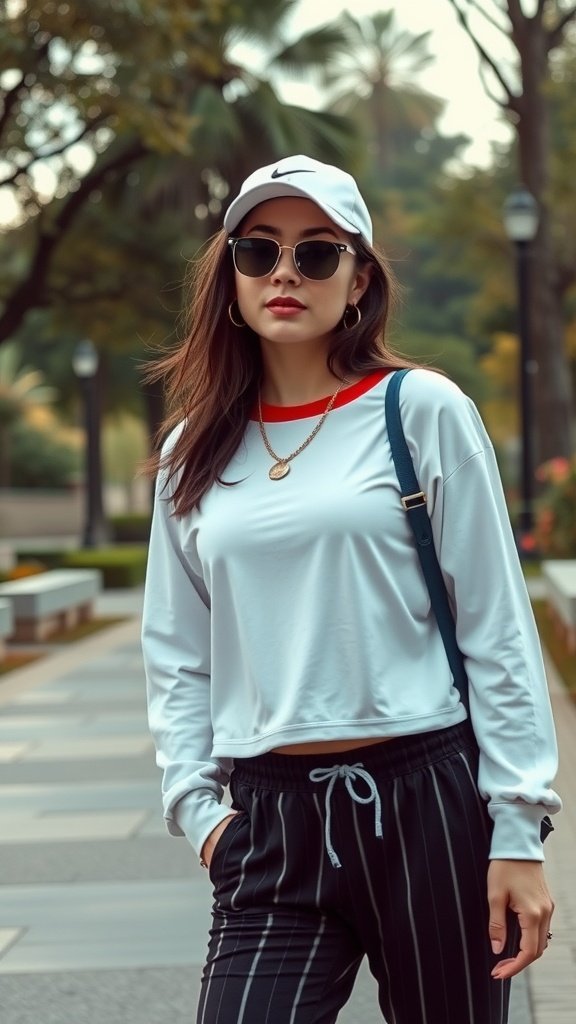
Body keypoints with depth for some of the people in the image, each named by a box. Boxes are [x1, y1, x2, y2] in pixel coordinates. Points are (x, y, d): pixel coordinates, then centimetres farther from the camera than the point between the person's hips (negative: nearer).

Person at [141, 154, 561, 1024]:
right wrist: (195, 804, 3)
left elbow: (498, 632, -3)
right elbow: (177, 656, 15)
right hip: (271, 823, 3)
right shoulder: (195, 453, 9)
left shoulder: (423, 411, -2)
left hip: (427, 801, -2)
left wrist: (518, 830, -6)